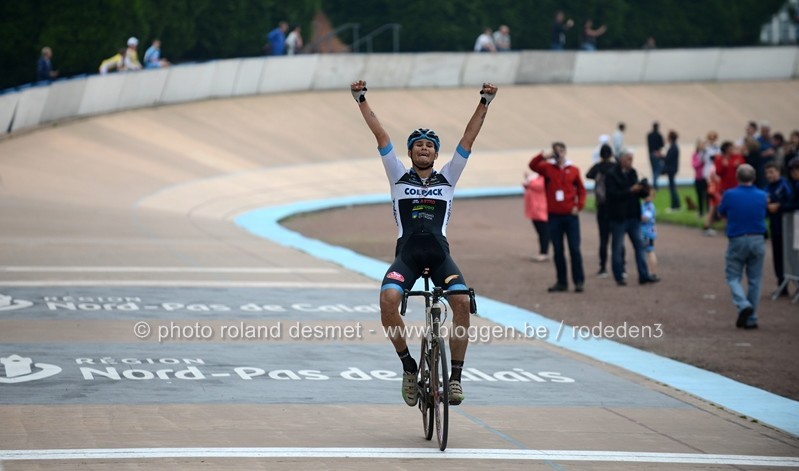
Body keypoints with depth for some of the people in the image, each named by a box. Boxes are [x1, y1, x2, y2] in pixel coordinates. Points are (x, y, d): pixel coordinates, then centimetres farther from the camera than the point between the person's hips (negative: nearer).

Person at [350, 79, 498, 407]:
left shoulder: (447, 178, 18)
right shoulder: (399, 177, 17)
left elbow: (468, 139, 13)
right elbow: (381, 136, 12)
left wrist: (484, 103, 6)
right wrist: (361, 100, 8)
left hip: (439, 254, 0)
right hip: (407, 253, 0)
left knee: (462, 302, -25)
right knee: (388, 300, -28)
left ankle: (455, 376, -13)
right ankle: (409, 366, -9)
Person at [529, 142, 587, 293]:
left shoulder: (574, 170, 4)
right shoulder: (547, 168, 5)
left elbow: (581, 190, 9)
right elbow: (533, 166, -11)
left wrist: (579, 206, -3)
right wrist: (544, 156, -24)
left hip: (570, 215, -1)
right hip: (554, 215, 1)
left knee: (575, 249, -4)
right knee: (557, 251, 6)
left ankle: (579, 281, 0)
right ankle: (561, 282, 12)